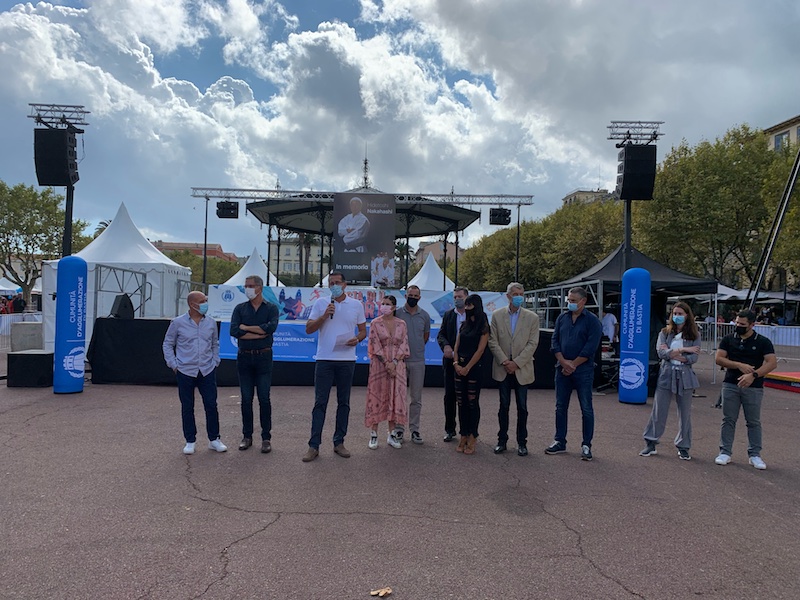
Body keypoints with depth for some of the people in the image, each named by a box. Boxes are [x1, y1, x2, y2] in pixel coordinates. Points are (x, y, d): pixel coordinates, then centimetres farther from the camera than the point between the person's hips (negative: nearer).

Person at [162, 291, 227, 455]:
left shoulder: (211, 323, 5)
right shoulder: (178, 323, -4)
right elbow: (167, 344, 5)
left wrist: (215, 361, 9)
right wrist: (173, 365, -1)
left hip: (207, 371, 2)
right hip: (185, 372, -2)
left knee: (211, 405, 3)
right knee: (187, 407, 6)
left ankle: (214, 440, 16)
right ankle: (190, 441, 19)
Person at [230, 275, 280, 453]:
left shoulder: (271, 308, 2)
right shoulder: (240, 308, 7)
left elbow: (271, 327, -18)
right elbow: (234, 331, -9)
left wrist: (246, 327, -11)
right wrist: (260, 333, -13)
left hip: (263, 357, -2)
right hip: (244, 357, 2)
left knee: (264, 399, -1)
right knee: (246, 399, 7)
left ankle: (266, 437, 8)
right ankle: (247, 436, 18)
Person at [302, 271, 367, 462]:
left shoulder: (356, 305, 7)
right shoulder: (321, 303, 4)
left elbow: (363, 330, 11)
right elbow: (309, 329, 1)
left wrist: (357, 339, -11)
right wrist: (324, 315, -13)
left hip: (347, 359, 2)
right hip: (325, 359, -1)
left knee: (343, 402, 8)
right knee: (320, 402, -1)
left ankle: (339, 442, 18)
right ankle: (314, 446, 4)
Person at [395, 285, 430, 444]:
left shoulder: (425, 315, 4)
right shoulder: (397, 313, -2)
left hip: (418, 361, 2)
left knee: (416, 398, 7)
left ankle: (414, 429, 15)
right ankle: (398, 428, 13)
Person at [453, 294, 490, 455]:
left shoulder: (483, 326, -5)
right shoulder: (464, 325, 13)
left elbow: (480, 350, -11)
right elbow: (456, 346, 10)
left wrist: (467, 368, -12)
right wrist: (456, 363, -5)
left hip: (474, 368, -6)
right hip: (459, 367, 6)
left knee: (472, 402, -1)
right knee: (461, 402, 6)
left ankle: (472, 438, 7)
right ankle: (463, 436, 14)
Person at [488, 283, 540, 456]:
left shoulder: (532, 317, 0)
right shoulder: (497, 315, 3)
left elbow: (533, 343, -4)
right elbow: (492, 341, 0)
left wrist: (516, 362, -12)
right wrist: (504, 361, -10)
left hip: (522, 369, -1)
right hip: (502, 368, 1)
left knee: (522, 408, 6)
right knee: (503, 406, 8)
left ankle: (522, 442, 16)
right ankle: (502, 441, 17)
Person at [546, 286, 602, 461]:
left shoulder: (592, 321, -5)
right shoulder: (562, 318, 8)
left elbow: (590, 348, -12)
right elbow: (554, 341, 5)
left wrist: (573, 365, -12)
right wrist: (564, 362, -8)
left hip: (583, 371, -4)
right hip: (562, 369, 5)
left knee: (586, 409, 1)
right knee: (560, 407, 10)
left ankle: (586, 445, 11)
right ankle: (560, 442, 20)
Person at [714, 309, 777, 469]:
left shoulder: (763, 342, -1)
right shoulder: (728, 339, 5)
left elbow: (772, 363, -11)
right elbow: (719, 359, -1)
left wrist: (753, 375, -23)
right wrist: (739, 365, -15)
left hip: (753, 387, -1)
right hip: (730, 385, 2)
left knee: (754, 422, 7)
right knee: (728, 420, 5)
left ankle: (755, 455, 17)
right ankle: (725, 452, 12)